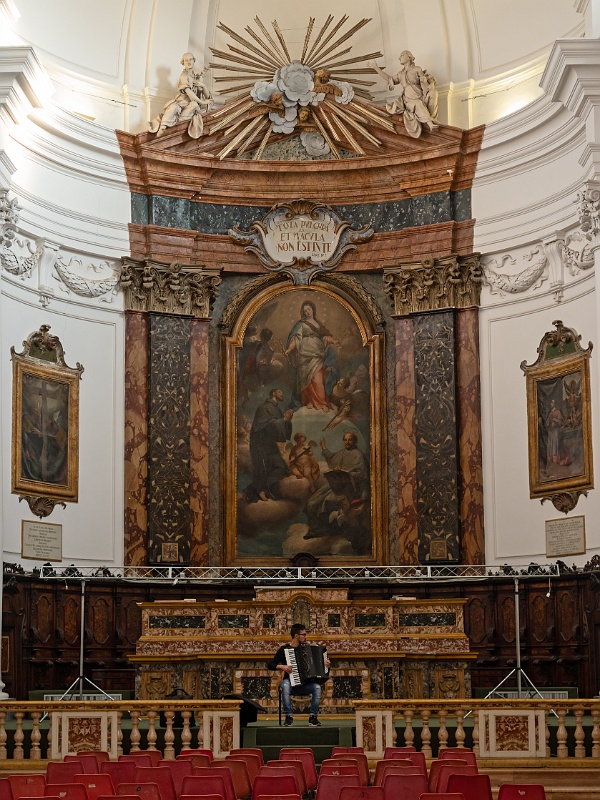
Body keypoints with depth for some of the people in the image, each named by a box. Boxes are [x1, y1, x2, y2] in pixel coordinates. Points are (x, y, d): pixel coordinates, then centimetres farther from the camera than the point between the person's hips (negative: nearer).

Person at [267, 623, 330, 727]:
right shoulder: (284, 649, 1)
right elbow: (270, 665, -4)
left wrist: (326, 664, -3)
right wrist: (281, 666, -22)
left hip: (305, 684, 3)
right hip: (290, 682, -3)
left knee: (317, 687, -28)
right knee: (285, 686, -37)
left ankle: (313, 716, -20)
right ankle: (288, 716, -28)